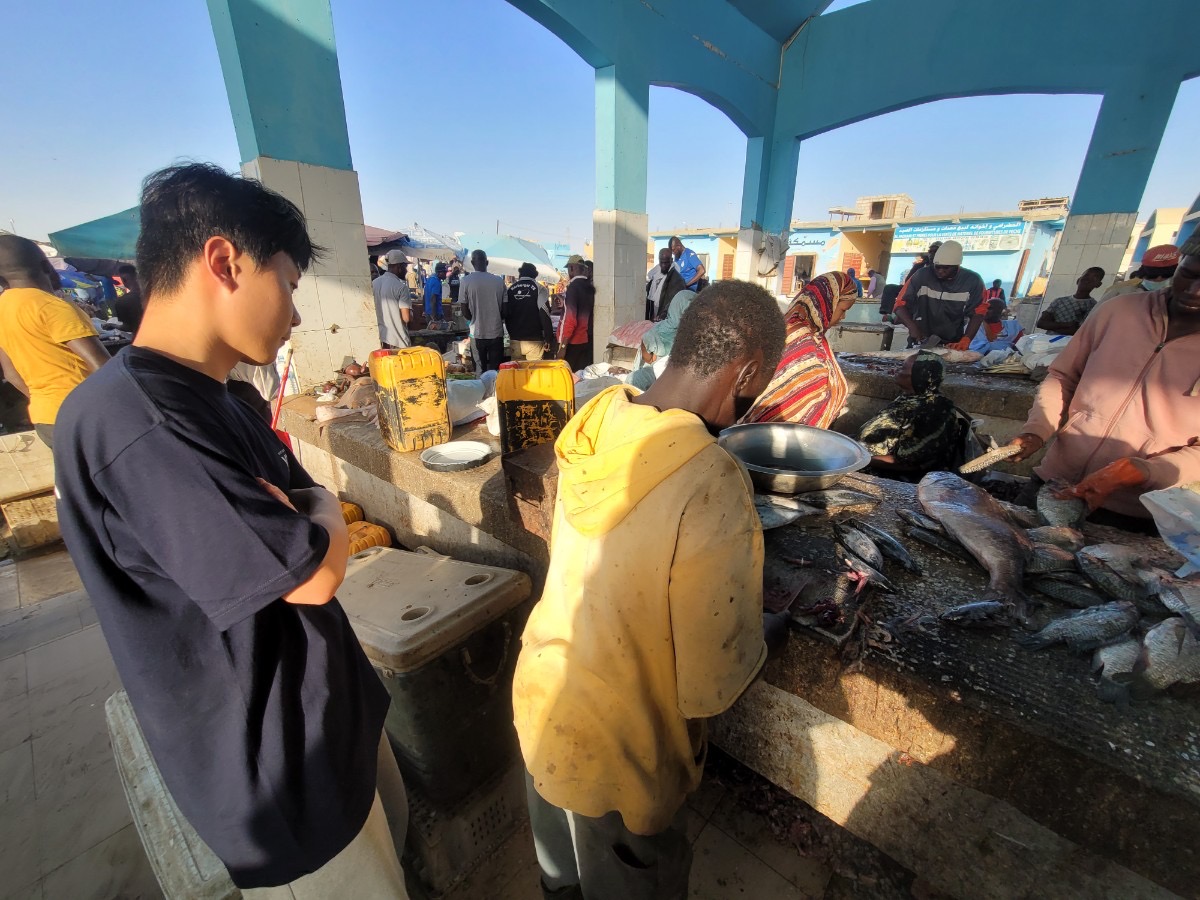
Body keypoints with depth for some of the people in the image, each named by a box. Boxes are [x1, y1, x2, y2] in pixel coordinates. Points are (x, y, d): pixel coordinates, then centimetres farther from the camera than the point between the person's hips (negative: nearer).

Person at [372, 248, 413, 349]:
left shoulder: (374, 283, 7)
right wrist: (411, 314, 4)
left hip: (379, 338, 7)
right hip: (397, 341, -7)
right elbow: (406, 318, -17)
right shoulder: (401, 286, -14)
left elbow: (373, 311, 14)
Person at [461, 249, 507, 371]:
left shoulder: (466, 281, -5)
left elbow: (465, 312, -2)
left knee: (480, 370, 7)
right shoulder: (499, 280, 0)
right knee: (495, 370, 9)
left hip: (477, 333, -1)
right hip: (496, 332, 1)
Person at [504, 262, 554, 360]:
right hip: (534, 340, -4)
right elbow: (545, 316, -11)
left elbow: (504, 313, 10)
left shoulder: (510, 290, 6)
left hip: (514, 340, 4)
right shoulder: (539, 289, -6)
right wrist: (548, 338, -6)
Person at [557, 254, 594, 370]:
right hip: (587, 340, 7)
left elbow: (570, 319, -17)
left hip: (573, 342, -7)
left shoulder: (573, 287, -12)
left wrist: (563, 346, -16)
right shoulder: (590, 286, 9)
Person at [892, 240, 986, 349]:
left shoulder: (972, 281, -3)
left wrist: (965, 341, -20)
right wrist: (912, 327, -24)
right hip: (921, 343, -1)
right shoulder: (922, 276, -7)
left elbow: (977, 313, -5)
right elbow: (900, 305, -7)